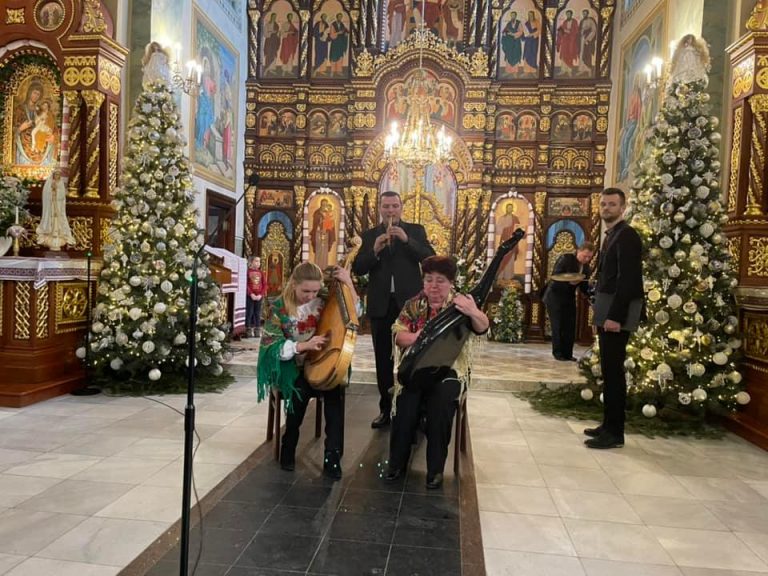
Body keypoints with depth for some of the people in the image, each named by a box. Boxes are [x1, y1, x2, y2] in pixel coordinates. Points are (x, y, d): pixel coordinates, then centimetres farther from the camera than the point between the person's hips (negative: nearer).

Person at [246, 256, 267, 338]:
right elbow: (245, 284, -7)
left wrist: (261, 294, -6)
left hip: (259, 296, 4)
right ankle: (248, 331, 3)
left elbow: (264, 284, 7)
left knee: (258, 314, 6)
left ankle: (257, 331, 11)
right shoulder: (248, 271, -1)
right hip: (250, 296, -4)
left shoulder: (261, 272, 11)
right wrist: (251, 294, -15)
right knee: (249, 313, -2)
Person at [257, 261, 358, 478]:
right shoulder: (278, 308, -7)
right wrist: (304, 345, -25)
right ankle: (289, 447, -7)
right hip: (290, 367, -2)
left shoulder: (323, 301, 2)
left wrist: (348, 283, -6)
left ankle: (333, 454, -24)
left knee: (333, 386, -31)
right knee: (301, 389, -34)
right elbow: (272, 347, -11)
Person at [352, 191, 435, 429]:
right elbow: (358, 269, 0)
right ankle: (386, 409, 17)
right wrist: (374, 250, -16)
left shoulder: (415, 230, 5)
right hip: (381, 305, 2)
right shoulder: (369, 236, 9)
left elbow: (430, 259, -7)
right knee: (383, 360, 8)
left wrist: (407, 240, -18)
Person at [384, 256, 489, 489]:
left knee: (441, 403, -29)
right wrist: (416, 337, -24)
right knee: (406, 400, -25)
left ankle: (436, 468, -13)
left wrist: (473, 313, -43)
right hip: (416, 367, 2)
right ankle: (397, 462, -6)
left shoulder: (461, 304, -2)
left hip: (450, 369, -2)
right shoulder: (414, 304, 6)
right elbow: (397, 336, -1)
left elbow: (482, 328, -19)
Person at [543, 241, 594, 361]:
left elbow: (583, 287, 5)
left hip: (569, 298, 6)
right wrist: (569, 281, -32)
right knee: (558, 325, -5)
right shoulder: (566, 259, -14)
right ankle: (558, 352, 4)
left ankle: (567, 353, 10)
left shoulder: (586, 267, 5)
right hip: (554, 296, -6)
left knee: (570, 326, 2)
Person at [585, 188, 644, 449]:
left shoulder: (627, 235, -12)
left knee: (613, 369, -6)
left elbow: (628, 280, -20)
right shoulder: (611, 235, 18)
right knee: (608, 369, 13)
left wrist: (615, 316, -23)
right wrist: (598, 308, 14)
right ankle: (608, 425, 22)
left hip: (617, 312, -10)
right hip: (607, 311, 10)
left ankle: (615, 432, 2)